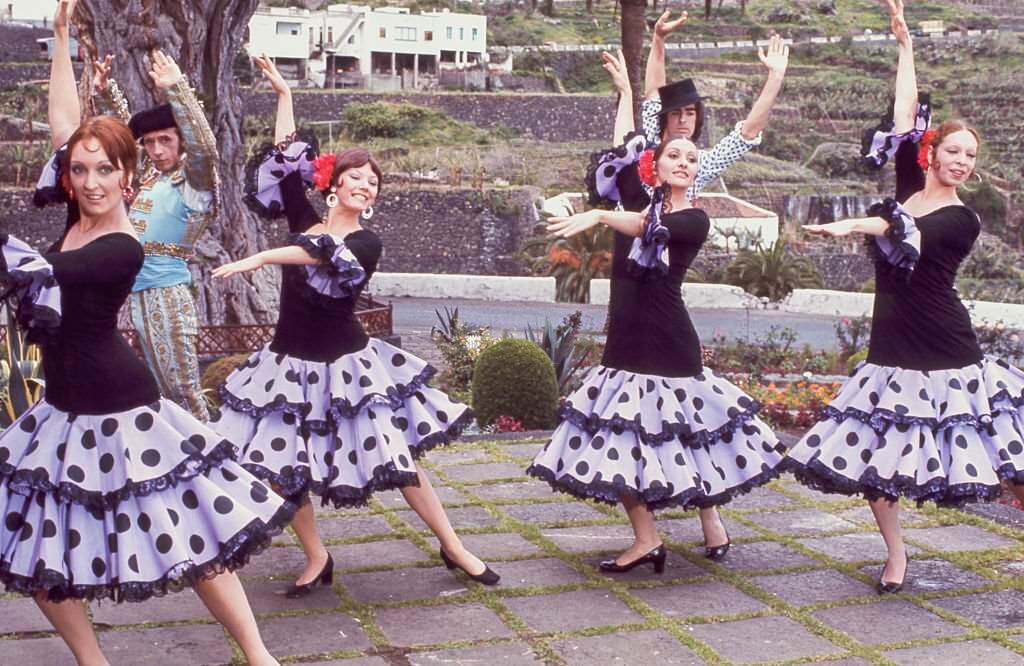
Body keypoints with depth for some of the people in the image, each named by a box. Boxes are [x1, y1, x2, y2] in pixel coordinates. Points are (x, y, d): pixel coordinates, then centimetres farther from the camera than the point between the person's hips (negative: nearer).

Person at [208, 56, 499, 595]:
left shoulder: (366, 242, -7)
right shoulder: (306, 221, 3)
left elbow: (324, 255, -27)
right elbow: (284, 158, 4)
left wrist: (260, 258, -33)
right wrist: (283, 93, 8)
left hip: (346, 365, -3)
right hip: (291, 363, 4)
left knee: (397, 457, 0)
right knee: (280, 466, 3)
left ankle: (453, 547, 14)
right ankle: (317, 558, 22)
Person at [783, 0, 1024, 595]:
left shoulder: (962, 220, -6)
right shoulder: (911, 186, 8)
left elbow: (910, 235, -24)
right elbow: (906, 116, 9)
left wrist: (852, 226, -34)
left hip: (945, 353, -5)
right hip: (893, 347, 5)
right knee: (872, 455, 4)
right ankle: (896, 556, 17)